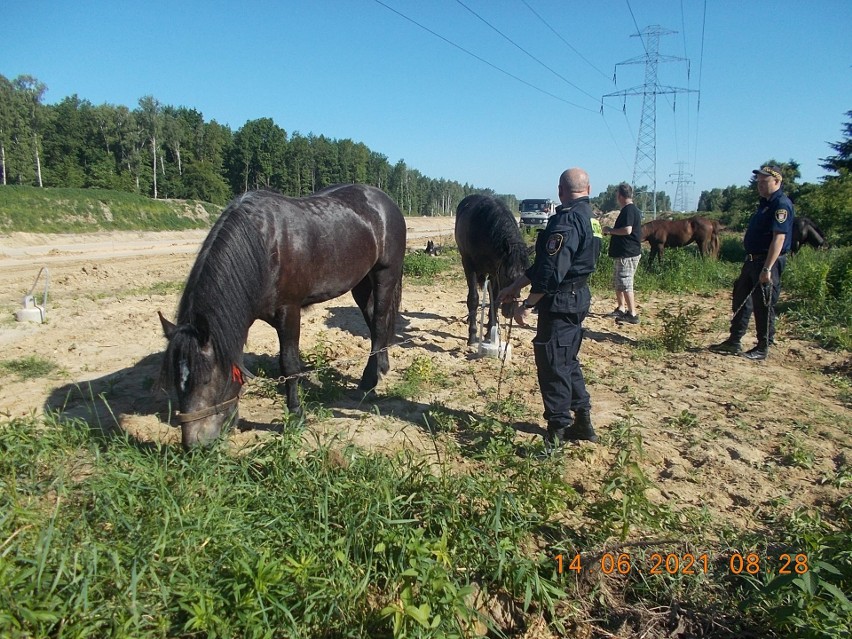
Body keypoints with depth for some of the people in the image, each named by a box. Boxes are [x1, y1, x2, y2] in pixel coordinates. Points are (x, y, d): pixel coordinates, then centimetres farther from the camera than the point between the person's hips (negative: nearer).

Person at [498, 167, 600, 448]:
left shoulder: (567, 219, -19)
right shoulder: (587, 217, 13)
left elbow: (551, 270, -26)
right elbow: (543, 262, 14)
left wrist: (527, 304, -18)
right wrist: (515, 286, 15)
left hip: (559, 302, -10)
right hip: (577, 299, 10)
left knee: (552, 365, -1)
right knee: (568, 361, 20)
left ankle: (558, 433, 8)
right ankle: (582, 421, 30)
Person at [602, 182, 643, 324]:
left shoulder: (628, 210, -15)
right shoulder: (632, 209, 17)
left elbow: (627, 230, -26)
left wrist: (611, 230, -13)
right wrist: (612, 231, 16)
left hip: (627, 254, -11)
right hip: (625, 253, 11)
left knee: (625, 284, -7)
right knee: (617, 283, 17)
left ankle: (632, 314, -4)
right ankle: (621, 309, 26)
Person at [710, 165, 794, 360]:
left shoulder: (781, 204, -15)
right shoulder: (765, 203, 15)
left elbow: (779, 238, -23)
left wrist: (767, 268, -27)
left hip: (767, 262, -10)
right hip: (753, 260, 10)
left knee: (763, 306, -1)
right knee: (741, 300, 13)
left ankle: (763, 348, 10)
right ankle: (734, 342, 22)